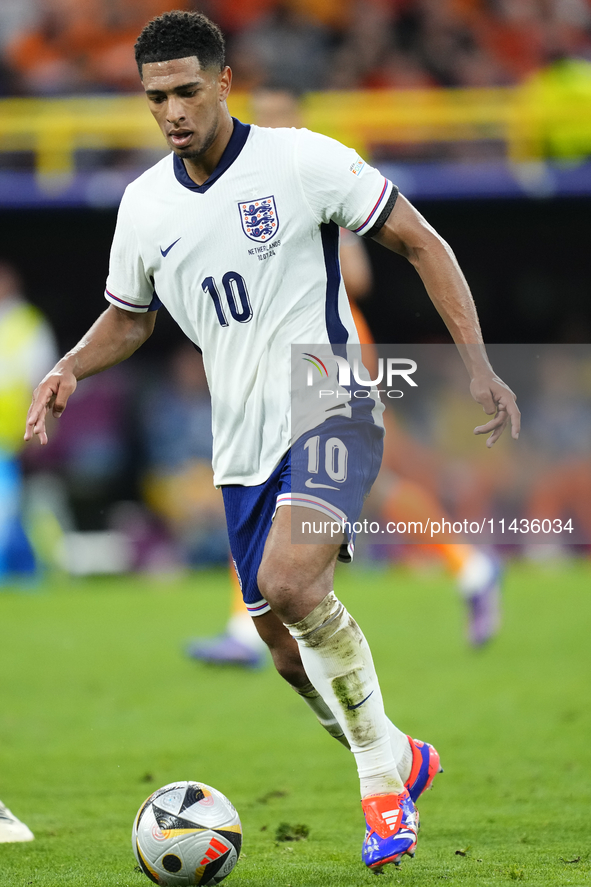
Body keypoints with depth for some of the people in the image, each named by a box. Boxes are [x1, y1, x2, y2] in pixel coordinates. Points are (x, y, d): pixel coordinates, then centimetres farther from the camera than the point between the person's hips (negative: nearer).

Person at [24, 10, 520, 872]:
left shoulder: (302, 160, -10)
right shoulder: (145, 204, 5)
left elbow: (421, 244, -5)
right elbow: (128, 319, 21)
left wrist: (477, 363, -12)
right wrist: (70, 367, -1)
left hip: (332, 407, -6)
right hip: (244, 441, 6)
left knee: (289, 582, -30)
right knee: (289, 648, 8)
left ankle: (382, 765, -12)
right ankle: (400, 765, 33)